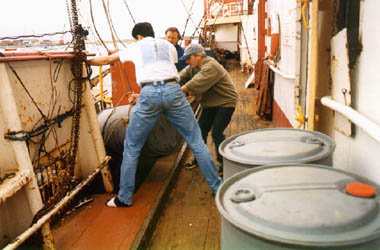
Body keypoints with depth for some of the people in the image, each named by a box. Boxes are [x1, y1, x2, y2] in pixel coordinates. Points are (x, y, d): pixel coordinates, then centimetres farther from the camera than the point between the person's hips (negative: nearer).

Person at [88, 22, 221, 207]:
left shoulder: (135, 48, 22)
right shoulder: (168, 46, 26)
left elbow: (106, 60, 30)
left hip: (149, 94, -1)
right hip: (173, 90, 2)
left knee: (131, 147, 13)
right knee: (196, 142, 10)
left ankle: (124, 198, 21)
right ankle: (218, 187, 16)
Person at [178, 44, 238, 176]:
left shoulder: (211, 67, -27)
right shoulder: (193, 67, 4)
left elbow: (195, 85, -35)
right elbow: (180, 78, -5)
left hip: (225, 102, -9)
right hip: (210, 104, 9)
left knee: (216, 133, -11)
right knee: (201, 130, 9)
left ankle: (224, 163, 4)